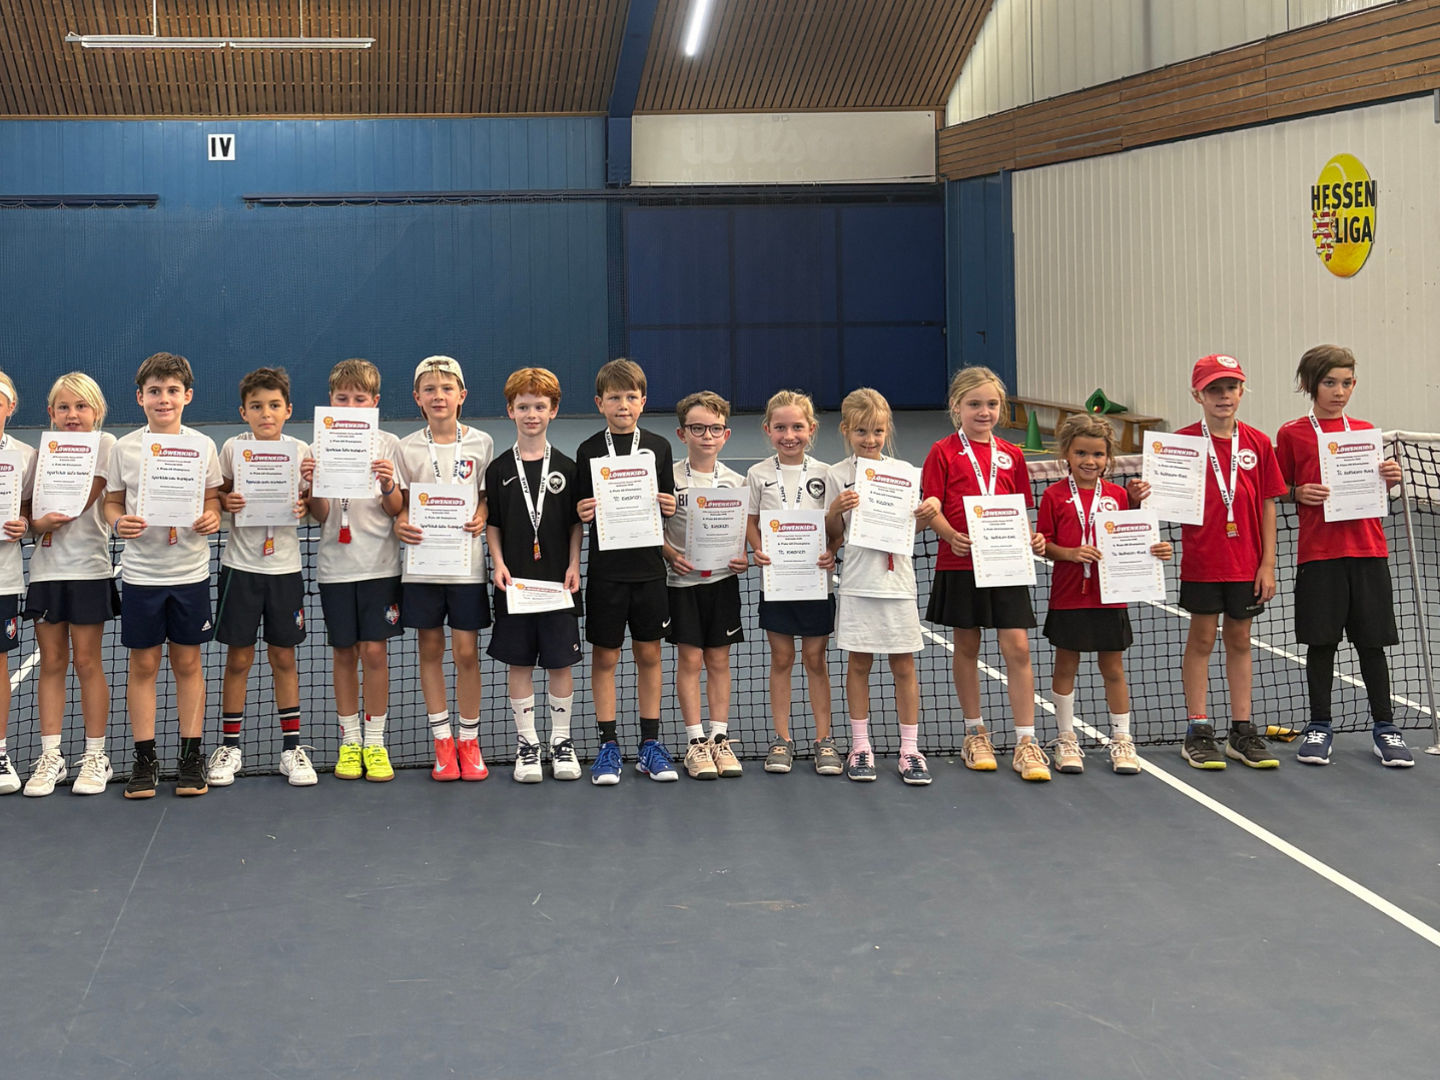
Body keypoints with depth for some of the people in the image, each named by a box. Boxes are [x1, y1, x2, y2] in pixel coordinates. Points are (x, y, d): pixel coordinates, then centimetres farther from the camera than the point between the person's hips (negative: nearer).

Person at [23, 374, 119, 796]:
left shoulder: (104, 444, -2)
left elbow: (82, 500, -12)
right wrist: (39, 522, -10)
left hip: (88, 569, -4)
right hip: (45, 568, 4)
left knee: (87, 663, 1)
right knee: (51, 663, 6)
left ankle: (95, 756, 10)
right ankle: (50, 756, 12)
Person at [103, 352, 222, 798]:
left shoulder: (203, 445, 1)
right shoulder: (125, 447, 0)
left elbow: (213, 496, 8)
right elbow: (112, 500, 6)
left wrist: (213, 518, -13)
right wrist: (118, 523, -14)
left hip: (190, 571, 0)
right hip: (140, 572, 0)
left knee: (187, 661, 7)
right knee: (143, 664, 4)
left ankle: (191, 756, 16)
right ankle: (144, 757, 13)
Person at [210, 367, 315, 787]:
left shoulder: (300, 451, 0)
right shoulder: (233, 449, -2)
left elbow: (316, 507, 7)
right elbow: (215, 497, 6)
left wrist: (306, 505, -14)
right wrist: (226, 502, -15)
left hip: (285, 567, 1)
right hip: (240, 565, -1)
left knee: (283, 657, 7)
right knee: (238, 658, 4)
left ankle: (292, 747, 16)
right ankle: (229, 746, 16)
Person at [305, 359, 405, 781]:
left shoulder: (388, 445, 1)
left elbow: (396, 510, 1)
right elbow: (321, 515, 0)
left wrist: (388, 486, -19)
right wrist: (311, 485, -19)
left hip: (379, 563, -1)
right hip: (336, 564, 1)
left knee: (374, 651, -3)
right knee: (344, 653, 7)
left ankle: (375, 742, 8)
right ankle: (350, 741, 17)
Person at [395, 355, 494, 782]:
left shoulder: (481, 443, 2)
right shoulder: (407, 448, 3)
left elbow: (488, 496, 9)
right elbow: (401, 502, 8)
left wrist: (481, 517, -11)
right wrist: (400, 524, -12)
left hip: (466, 560, -1)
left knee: (466, 652, 0)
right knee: (430, 651, 6)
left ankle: (469, 740, 13)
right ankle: (443, 742, 15)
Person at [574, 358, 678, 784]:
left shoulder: (658, 446, 5)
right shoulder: (589, 450, 1)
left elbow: (669, 504, 11)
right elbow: (581, 512, 4)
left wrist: (670, 508, -11)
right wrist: (582, 513, -17)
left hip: (648, 565, 1)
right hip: (606, 568, -1)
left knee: (648, 653, 7)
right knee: (605, 656, 3)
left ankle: (650, 743, 16)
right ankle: (608, 744, 12)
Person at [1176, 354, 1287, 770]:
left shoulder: (1257, 443, 1)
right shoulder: (1183, 441, -5)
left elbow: (1268, 505, 3)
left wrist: (1267, 564, 0)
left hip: (1246, 563, 2)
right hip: (1202, 561, -2)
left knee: (1239, 640, 10)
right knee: (1202, 639, 4)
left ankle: (1241, 732, 18)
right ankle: (1197, 732, 12)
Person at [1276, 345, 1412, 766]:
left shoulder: (1365, 431, 10)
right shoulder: (1292, 434, 1)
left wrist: (1390, 478, -4)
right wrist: (1300, 494, -14)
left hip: (1367, 550, 2)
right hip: (1318, 553, -2)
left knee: (1372, 641, 5)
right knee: (1321, 641, 3)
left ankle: (1385, 727, 13)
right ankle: (1318, 727, 15)